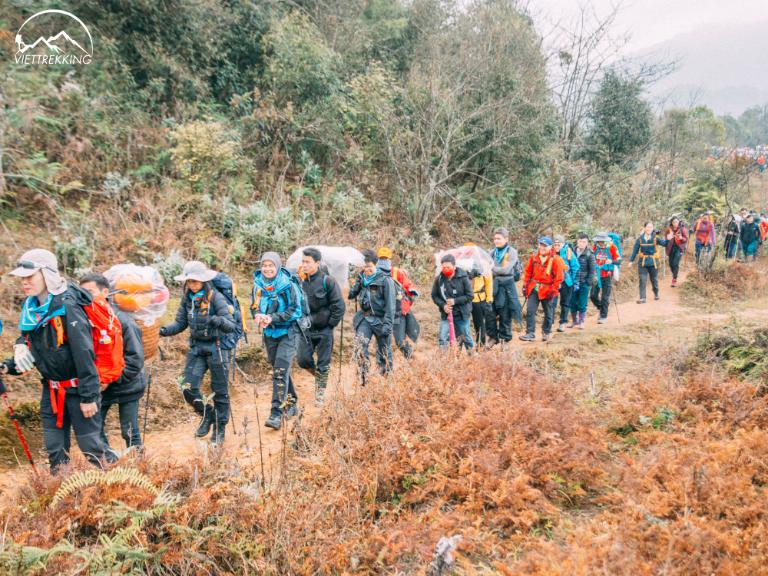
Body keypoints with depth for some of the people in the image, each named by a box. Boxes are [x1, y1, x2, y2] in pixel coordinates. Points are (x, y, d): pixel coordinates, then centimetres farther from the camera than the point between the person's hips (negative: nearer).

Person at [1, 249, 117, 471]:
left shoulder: (67, 307, -21)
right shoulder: (31, 307, 3)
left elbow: (84, 353, -22)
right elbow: (28, 343, 18)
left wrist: (88, 396, -22)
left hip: (76, 387, -7)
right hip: (51, 387, 7)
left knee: (90, 443, -1)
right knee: (54, 448, 13)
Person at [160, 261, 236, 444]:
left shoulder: (216, 297, -15)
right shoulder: (187, 299, 2)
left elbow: (232, 325, -21)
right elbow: (181, 323, 7)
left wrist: (218, 321, -42)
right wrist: (165, 330, -11)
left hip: (217, 348, -4)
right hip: (196, 348, 5)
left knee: (220, 392, 6)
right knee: (188, 388, -5)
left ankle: (219, 429, 23)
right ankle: (207, 415, 22)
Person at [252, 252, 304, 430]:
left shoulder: (288, 285, -14)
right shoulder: (258, 284, 1)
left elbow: (295, 310, -15)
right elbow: (255, 306, 10)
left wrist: (272, 318, -25)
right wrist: (258, 316, -13)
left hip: (289, 331, -6)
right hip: (270, 333, 6)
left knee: (280, 371, -16)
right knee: (279, 370, 15)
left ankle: (277, 413, -17)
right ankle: (292, 404, 34)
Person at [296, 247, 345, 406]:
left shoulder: (327, 281, -12)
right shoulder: (301, 282, 1)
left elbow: (339, 306, -11)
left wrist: (330, 324, -10)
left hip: (324, 330, -4)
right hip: (306, 328, 4)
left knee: (323, 364, 3)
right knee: (303, 360, -2)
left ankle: (320, 393, 20)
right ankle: (319, 375, 28)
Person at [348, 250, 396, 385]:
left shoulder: (385, 280, -10)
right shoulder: (361, 278, 7)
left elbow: (390, 304, -12)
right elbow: (351, 295, 8)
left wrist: (387, 323, -17)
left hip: (380, 319, -4)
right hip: (364, 318, 4)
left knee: (384, 352, 5)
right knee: (360, 347, -14)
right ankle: (363, 380, -9)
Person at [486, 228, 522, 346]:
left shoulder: (512, 252, -4)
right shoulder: (493, 252, 10)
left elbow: (506, 270, -14)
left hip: (506, 285, -4)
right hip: (493, 284, 4)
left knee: (505, 314, 4)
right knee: (490, 312, -1)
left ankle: (505, 338, 15)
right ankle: (493, 336, 12)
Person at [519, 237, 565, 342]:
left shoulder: (556, 260, -9)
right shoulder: (534, 258, 3)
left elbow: (559, 277, -9)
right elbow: (528, 272, 11)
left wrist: (554, 290, -11)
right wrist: (525, 285, 6)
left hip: (547, 290, -3)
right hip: (534, 289, 3)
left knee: (548, 313, 10)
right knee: (530, 311, -6)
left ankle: (546, 332, 28)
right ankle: (530, 334, -3)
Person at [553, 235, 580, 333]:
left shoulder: (569, 253, -6)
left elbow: (575, 268, -1)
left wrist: (575, 282, -2)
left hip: (566, 282, -1)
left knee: (565, 303, 10)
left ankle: (563, 323, 18)